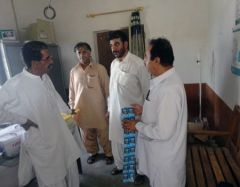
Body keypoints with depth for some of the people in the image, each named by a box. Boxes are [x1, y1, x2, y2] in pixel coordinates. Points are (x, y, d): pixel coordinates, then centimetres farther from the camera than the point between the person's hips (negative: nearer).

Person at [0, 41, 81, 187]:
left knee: (70, 168, 25)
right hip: (41, 141, -6)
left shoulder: (45, 77, -1)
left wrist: (69, 112, 17)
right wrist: (22, 120, -18)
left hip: (60, 133, 7)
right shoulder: (14, 85, -24)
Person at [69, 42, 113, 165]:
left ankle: (109, 154, 33)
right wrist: (72, 107, 8)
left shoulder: (100, 68, -7)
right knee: (87, 135, 17)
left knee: (103, 133, 10)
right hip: (82, 109, 3)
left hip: (98, 108, -3)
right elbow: (72, 91, 9)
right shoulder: (73, 71, 3)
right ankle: (93, 152, 42)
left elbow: (107, 88, -5)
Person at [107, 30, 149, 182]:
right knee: (117, 140, 20)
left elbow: (147, 90, -12)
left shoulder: (138, 63, -17)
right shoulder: (113, 64, 5)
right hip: (116, 111, 6)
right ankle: (120, 165, 45)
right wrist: (109, 108, 15)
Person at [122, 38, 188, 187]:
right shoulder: (165, 80, 0)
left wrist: (137, 126, -17)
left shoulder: (169, 89, -33)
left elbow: (163, 132, -31)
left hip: (166, 157, -8)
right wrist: (144, 109, 3)